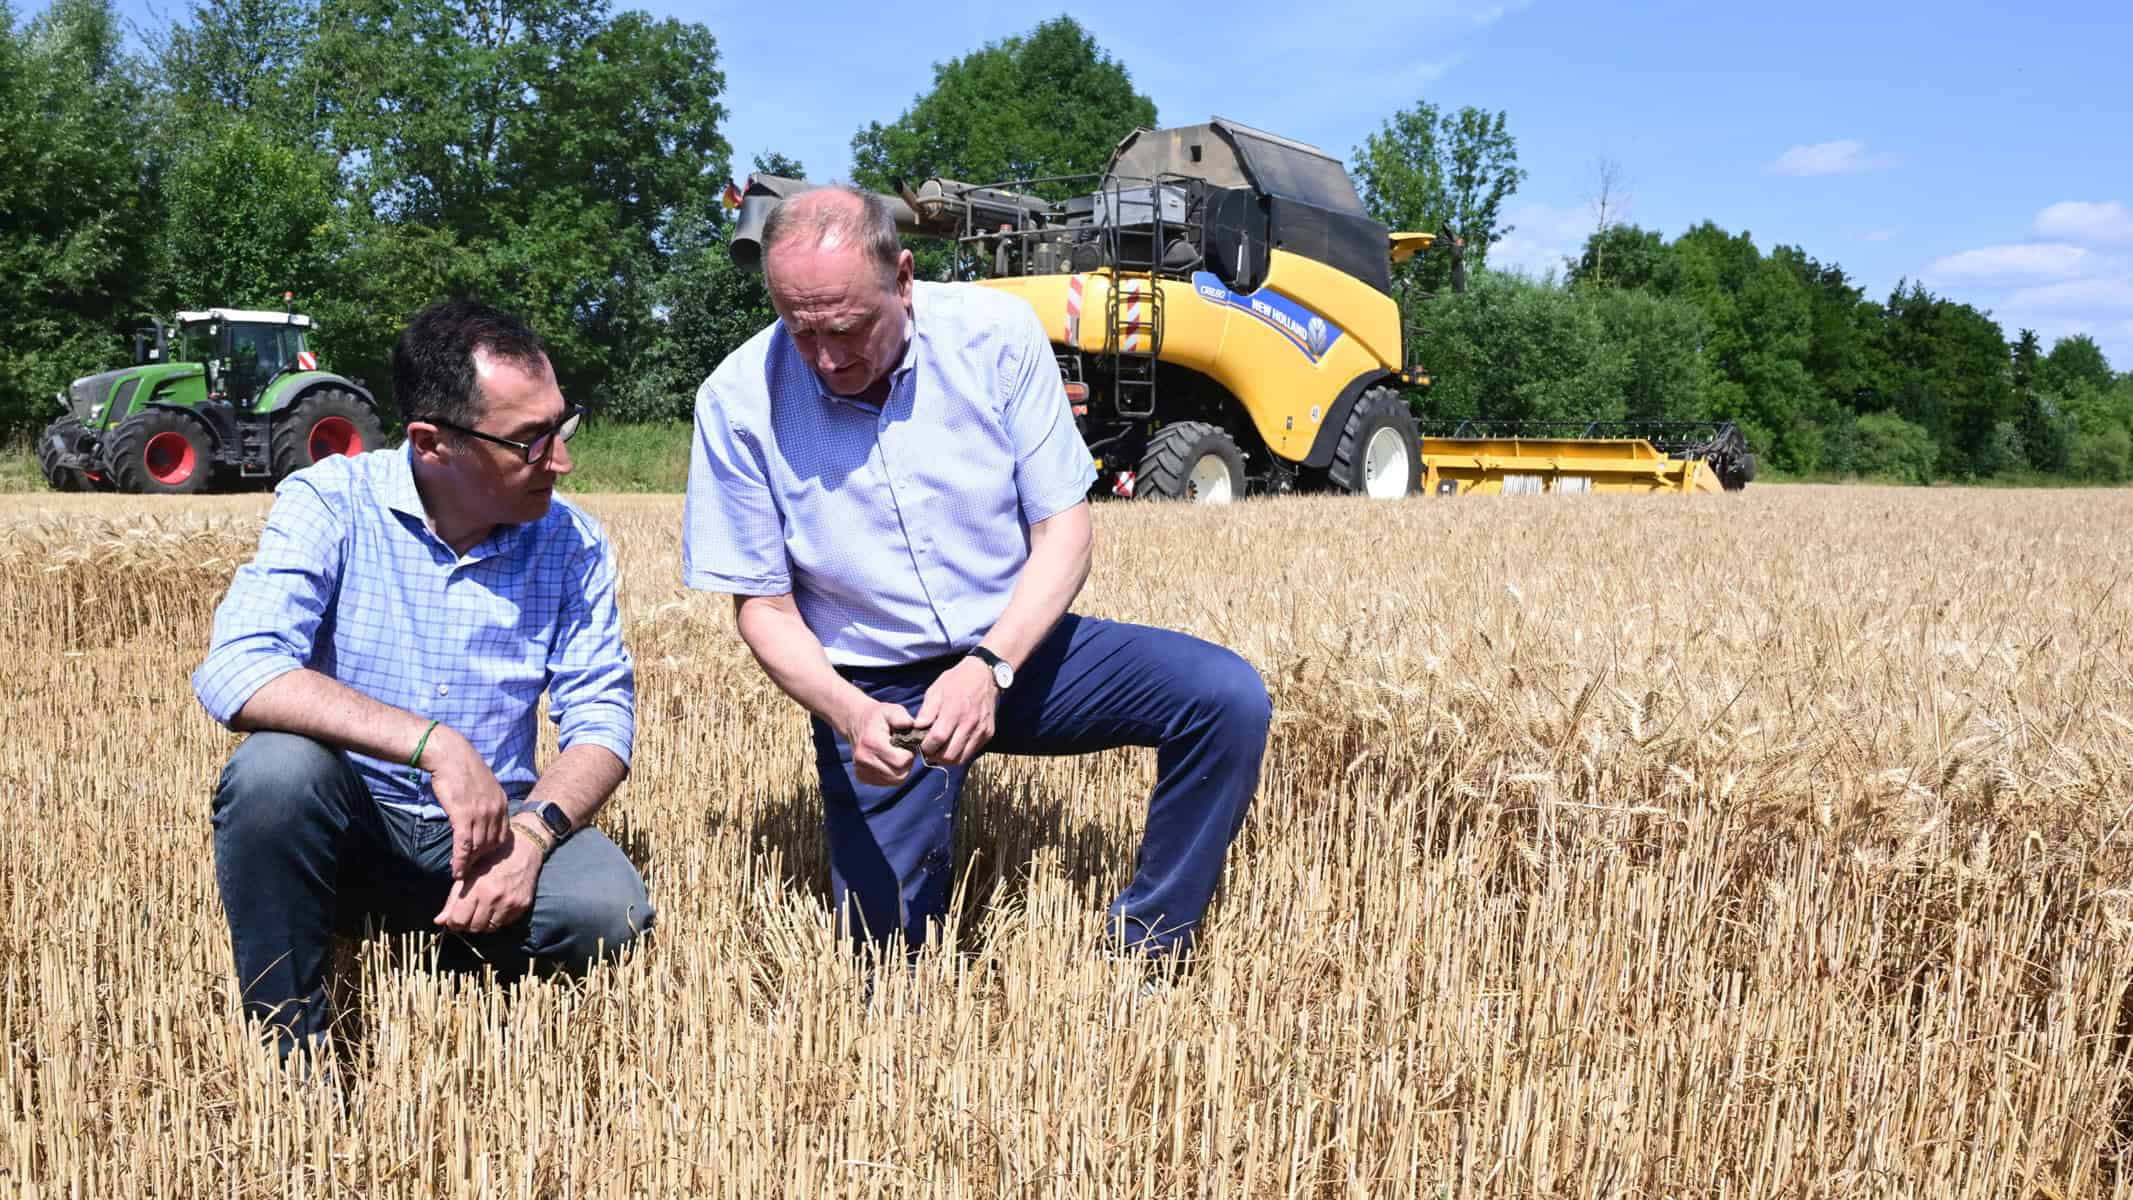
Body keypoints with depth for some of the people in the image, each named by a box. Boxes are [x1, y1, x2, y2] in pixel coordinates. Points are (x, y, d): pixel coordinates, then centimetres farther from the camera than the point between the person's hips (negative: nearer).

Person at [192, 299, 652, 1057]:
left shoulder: (573, 544, -3)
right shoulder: (330, 503, -12)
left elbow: (601, 718, -6)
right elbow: (234, 673, -26)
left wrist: (533, 831, -27)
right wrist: (434, 744, -35)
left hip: (484, 830, 1)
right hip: (344, 829, -1)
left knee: (609, 907, -27)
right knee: (276, 767, -33)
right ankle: (288, 1046, -13)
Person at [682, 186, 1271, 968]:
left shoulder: (995, 333, -13)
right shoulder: (738, 402, -13)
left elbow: (1063, 529, -10)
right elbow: (764, 608, -7)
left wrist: (990, 668, -25)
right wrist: (848, 713, -26)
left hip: (1016, 648, 1)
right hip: (872, 689, -1)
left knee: (1227, 697, -21)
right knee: (892, 945, -8)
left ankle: (1147, 948, -5)